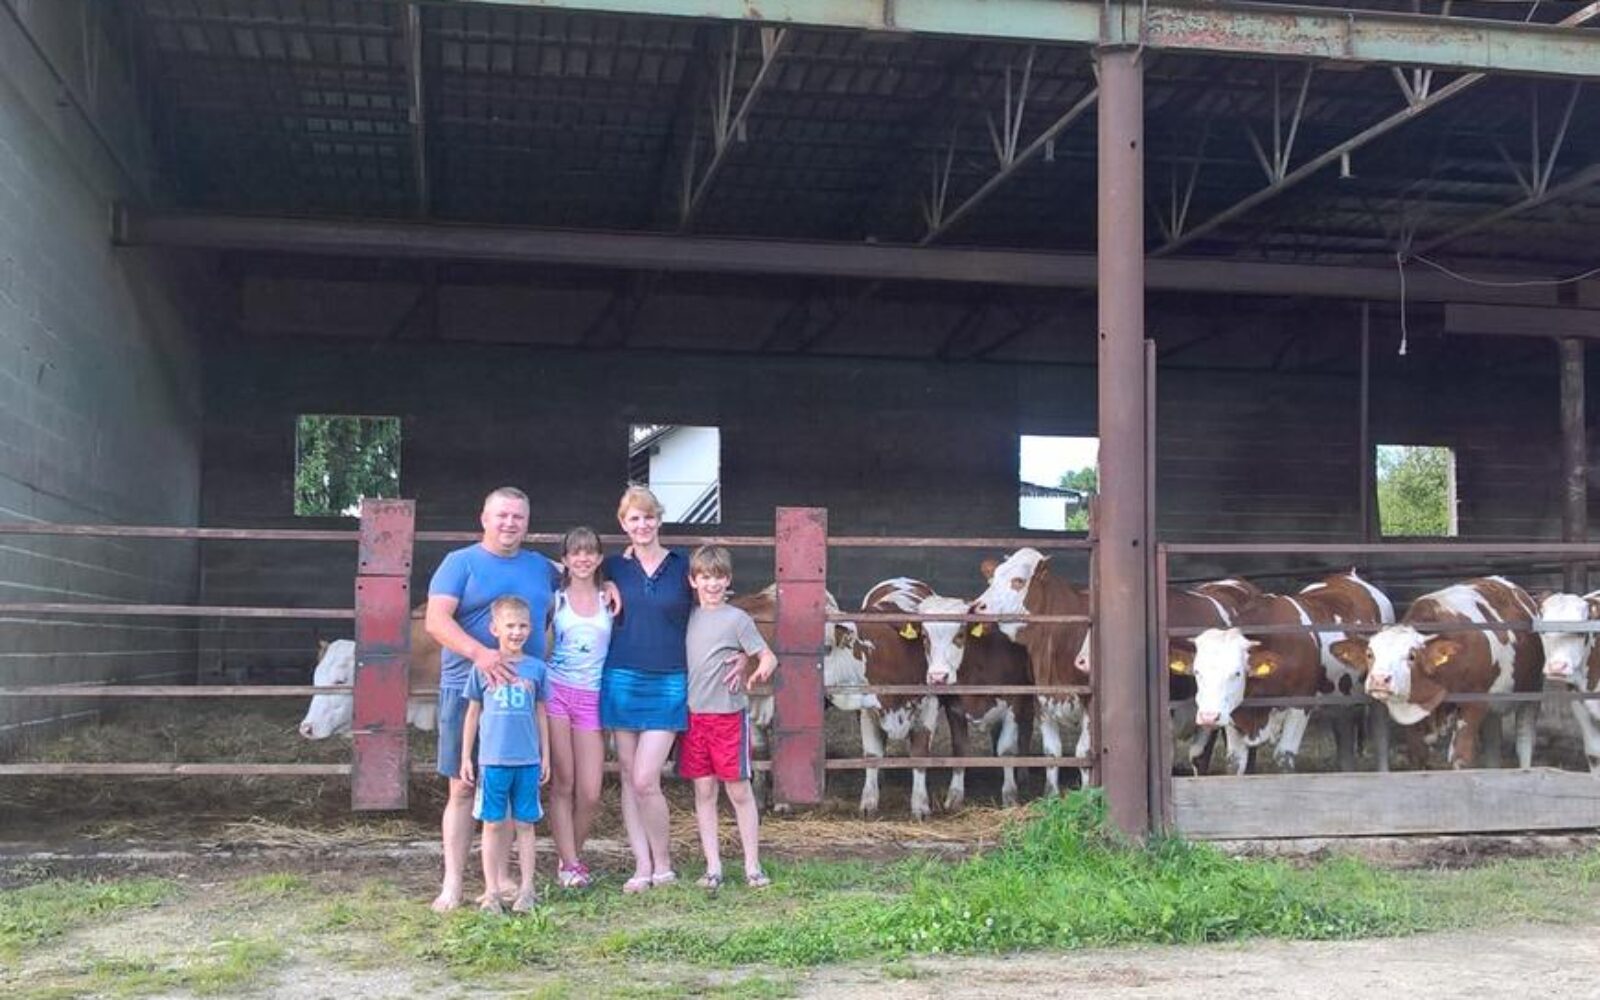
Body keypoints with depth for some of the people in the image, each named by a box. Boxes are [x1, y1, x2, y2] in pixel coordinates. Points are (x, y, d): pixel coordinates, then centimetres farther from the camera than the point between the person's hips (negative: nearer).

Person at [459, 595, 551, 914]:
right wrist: (466, 758, 6)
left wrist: (545, 757, 11)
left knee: (524, 824, 7)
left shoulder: (536, 668, 4)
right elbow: (473, 714, 7)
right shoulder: (483, 667, 1)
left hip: (528, 761, 1)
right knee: (493, 824, 5)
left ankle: (526, 889, 15)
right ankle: (491, 891, 12)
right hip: (492, 760, -1)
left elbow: (541, 714, 11)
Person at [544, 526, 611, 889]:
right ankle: (569, 863, 6)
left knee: (590, 794, -3)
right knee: (562, 785, -2)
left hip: (592, 697, 1)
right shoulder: (555, 599, 6)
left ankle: (573, 853, 20)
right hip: (556, 692, -1)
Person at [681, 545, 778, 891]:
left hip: (729, 714, -4)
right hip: (693, 714, 4)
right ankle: (713, 868, 12)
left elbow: (768, 657, -8)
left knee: (739, 790, 1)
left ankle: (752, 866, 9)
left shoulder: (737, 619, -5)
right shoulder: (686, 618, 9)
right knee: (703, 791, 6)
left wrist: (759, 673, -29)